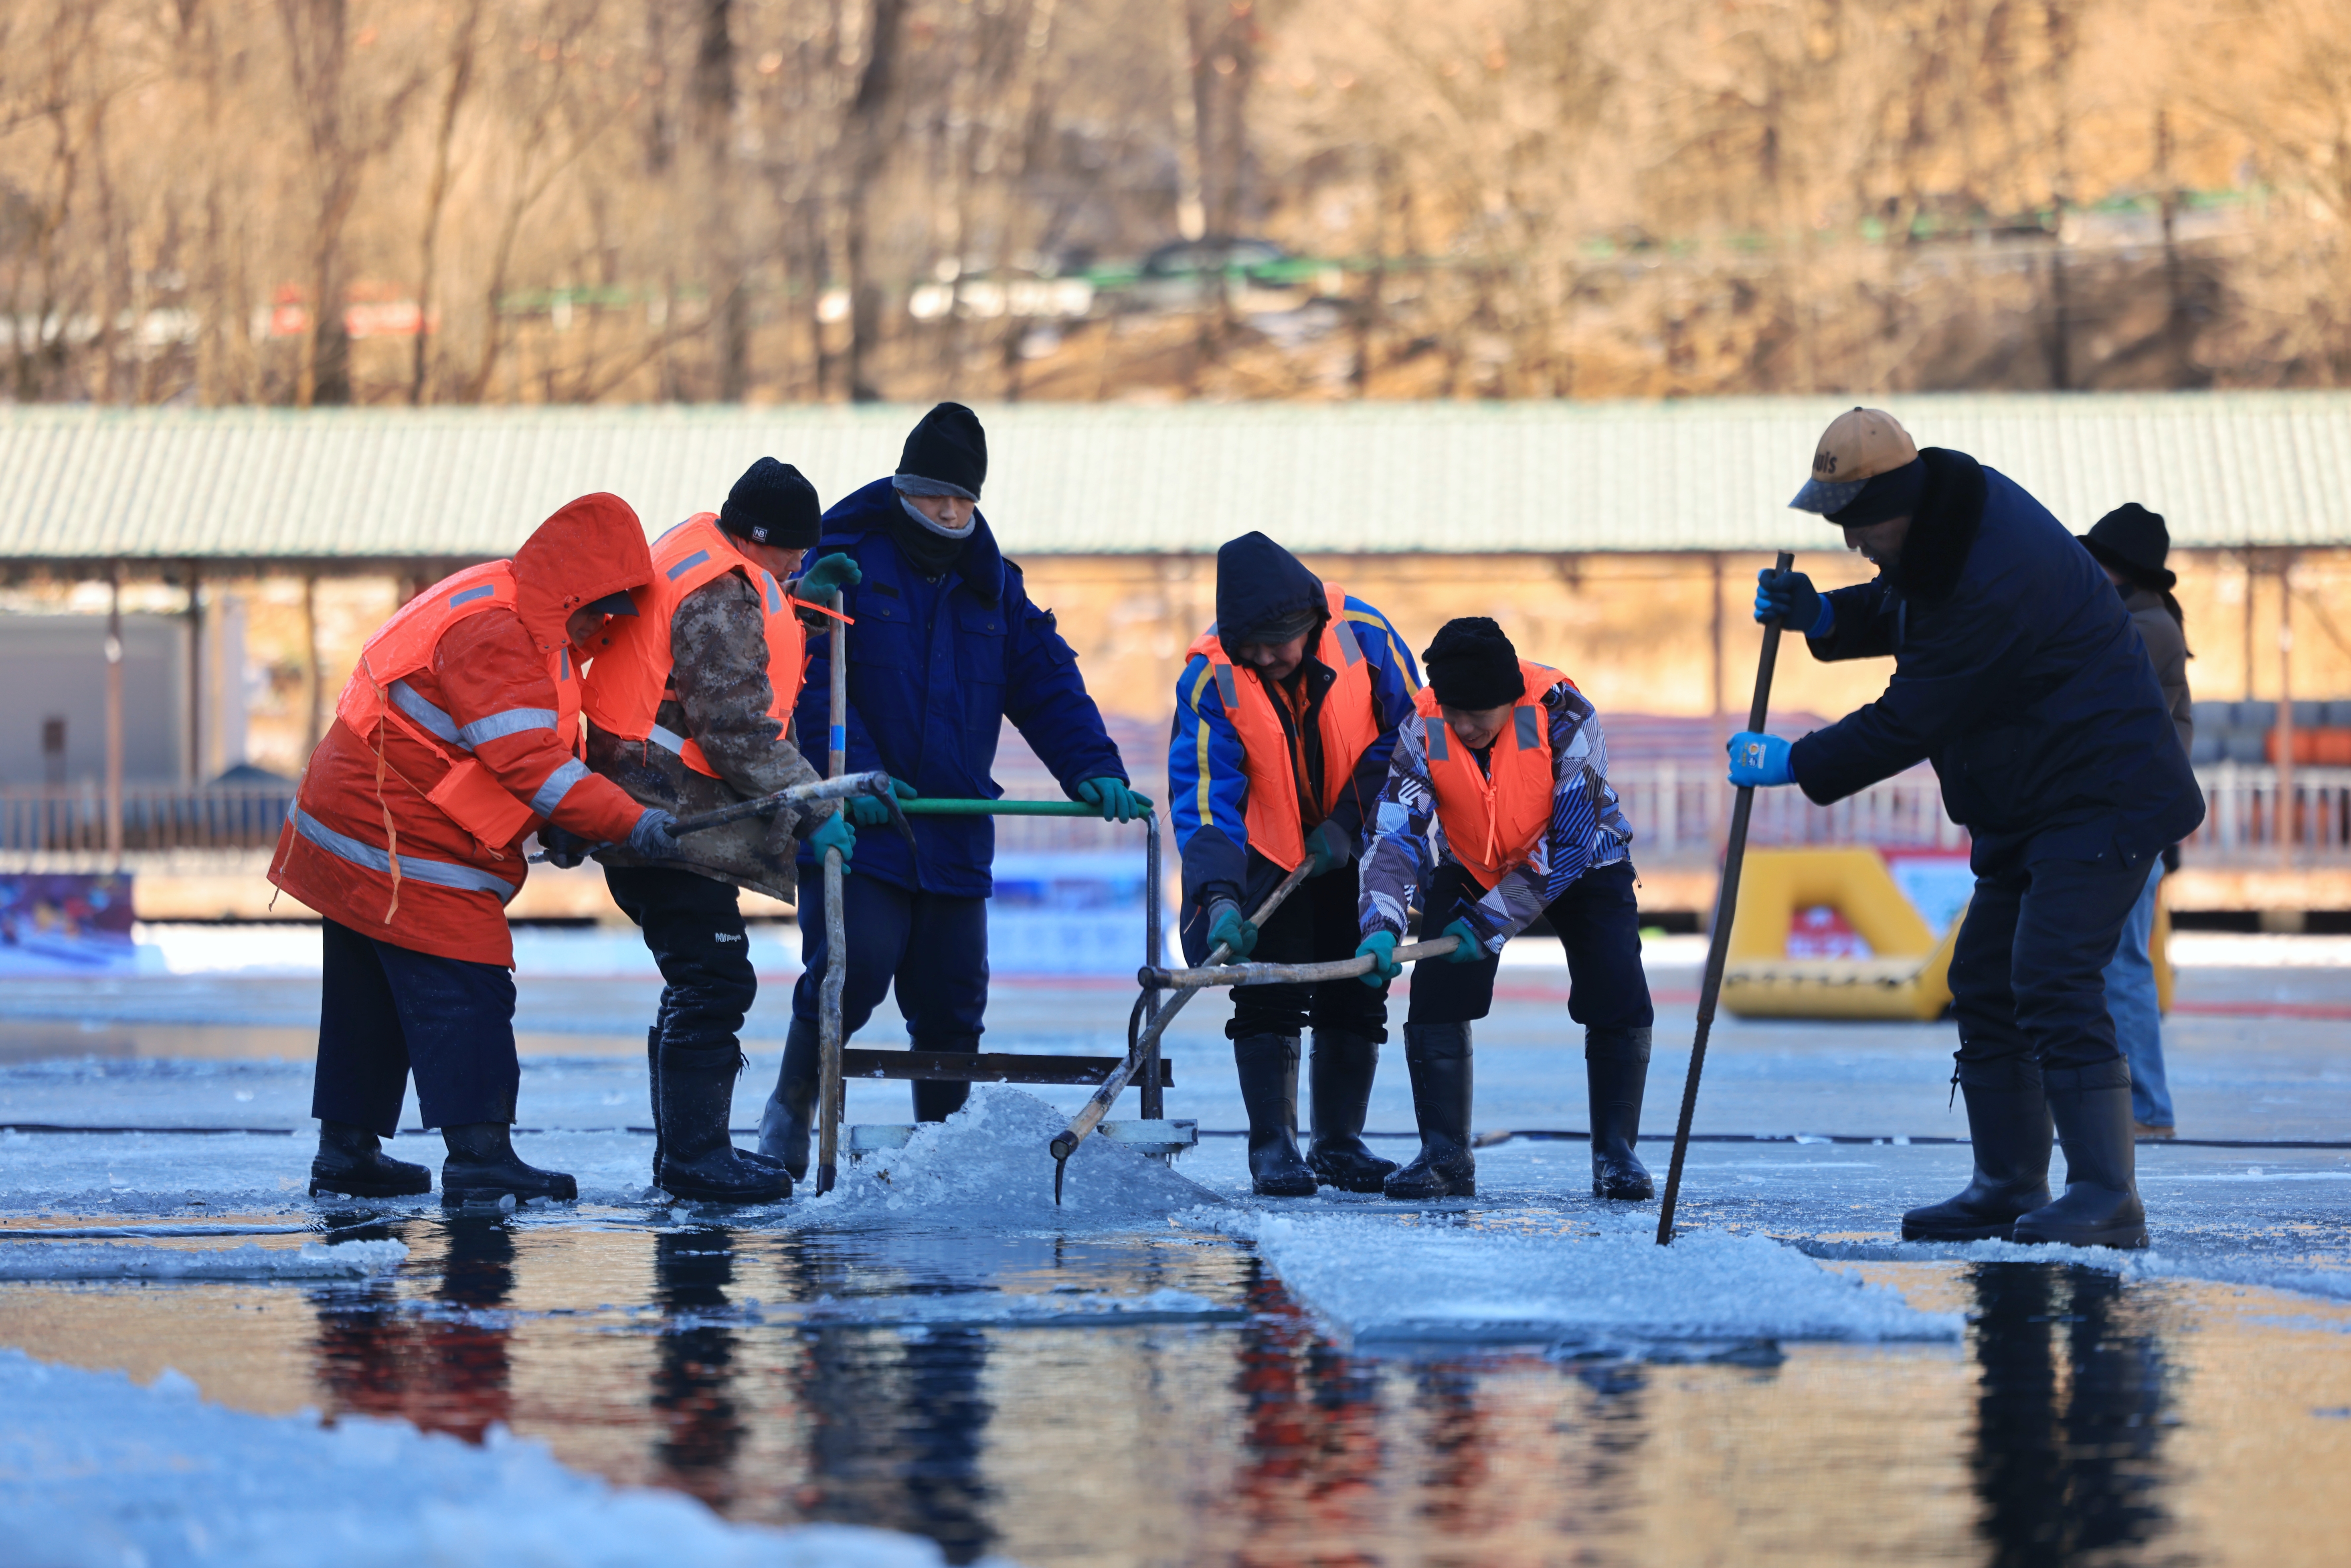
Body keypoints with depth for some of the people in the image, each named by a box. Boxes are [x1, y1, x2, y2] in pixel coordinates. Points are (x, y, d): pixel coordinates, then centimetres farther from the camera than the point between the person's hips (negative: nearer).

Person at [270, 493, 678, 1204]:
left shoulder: (528, 625, 12)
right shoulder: (492, 636, -23)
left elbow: (537, 752, 15)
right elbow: (530, 762, -29)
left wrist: (560, 823, 1)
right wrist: (629, 821, -28)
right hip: (400, 846, -11)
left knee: (370, 998, 16)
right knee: (465, 991, -11)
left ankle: (346, 1147, 22)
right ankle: (478, 1154, -14)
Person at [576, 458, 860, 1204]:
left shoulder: (696, 548, 13)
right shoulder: (720, 596, -19)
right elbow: (740, 732, -21)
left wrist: (800, 596, 14)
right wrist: (813, 811, -17)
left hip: (647, 812, 11)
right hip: (668, 817, -11)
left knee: (700, 986, 16)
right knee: (714, 982, -11)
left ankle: (686, 1149, 21)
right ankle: (694, 1155, -10)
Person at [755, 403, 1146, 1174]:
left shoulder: (991, 584, 13)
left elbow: (1048, 683, 9)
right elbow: (815, 681, -11)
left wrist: (1094, 771, -6)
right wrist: (853, 773, -24)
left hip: (953, 835, 5)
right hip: (853, 824, -5)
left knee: (953, 996, 6)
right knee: (854, 967, -18)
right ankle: (791, 1108, 3)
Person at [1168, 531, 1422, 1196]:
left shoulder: (1362, 636, -18)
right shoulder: (1211, 680, -22)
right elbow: (1204, 795, -25)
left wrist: (1350, 821, -12)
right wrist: (1219, 895, -37)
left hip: (1357, 851, 2)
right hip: (1268, 852, -2)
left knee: (1357, 996, 5)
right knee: (1269, 997, -11)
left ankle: (1340, 1142, 15)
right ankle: (1273, 1147, -6)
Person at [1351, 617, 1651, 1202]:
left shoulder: (1563, 715, -33)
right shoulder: (1424, 727, -26)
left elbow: (1570, 844, -30)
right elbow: (1396, 834, -26)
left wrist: (1492, 921, -31)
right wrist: (1382, 926, -43)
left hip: (1579, 864, -2)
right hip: (1470, 867, 2)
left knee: (1619, 1000, -15)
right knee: (1436, 995, -13)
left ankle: (1615, 1152, -3)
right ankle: (1445, 1156, -5)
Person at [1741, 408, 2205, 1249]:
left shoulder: (1999, 579, -28)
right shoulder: (1940, 530, 3)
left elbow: (1912, 720, -23)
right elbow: (1902, 613, 22)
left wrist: (1793, 764, -13)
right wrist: (1823, 615, 1)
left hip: (2100, 796, -11)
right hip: (2022, 800, 11)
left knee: (2051, 980, -20)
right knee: (1985, 981, 10)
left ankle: (2106, 1196, -21)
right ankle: (2008, 1187, 15)